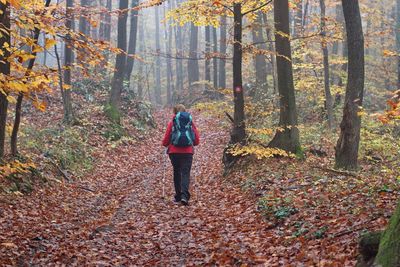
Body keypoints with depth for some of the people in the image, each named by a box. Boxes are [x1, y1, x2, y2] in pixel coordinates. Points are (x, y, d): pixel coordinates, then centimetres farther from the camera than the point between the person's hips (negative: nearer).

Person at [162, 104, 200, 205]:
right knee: (185, 173, -1)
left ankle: (178, 196, 18)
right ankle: (184, 195, -19)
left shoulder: (172, 123, 0)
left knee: (177, 172, 14)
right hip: (188, 152, 0)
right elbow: (197, 141, 8)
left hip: (174, 152, 0)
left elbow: (165, 141, 0)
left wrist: (166, 144, 23)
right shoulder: (191, 122, 6)